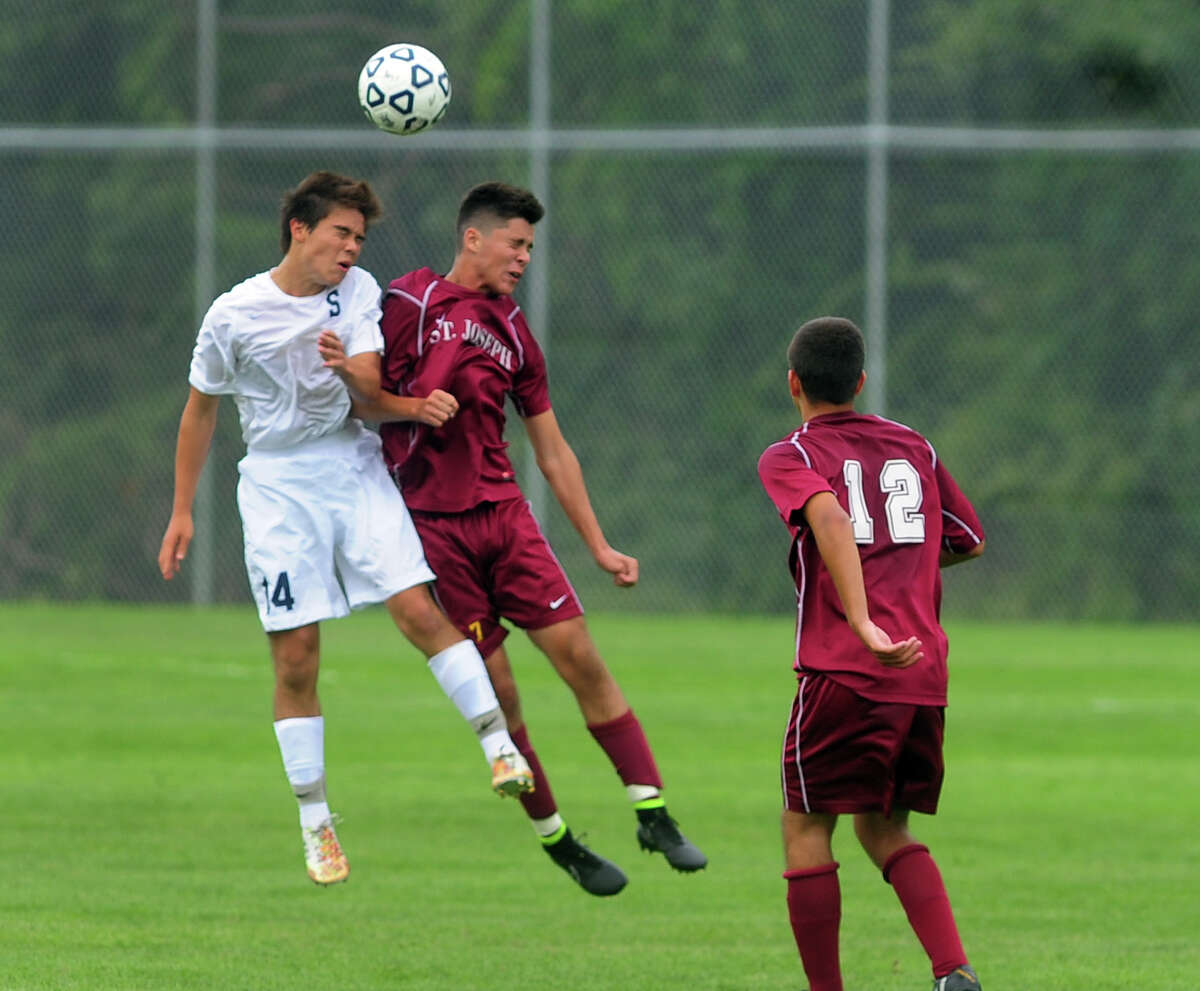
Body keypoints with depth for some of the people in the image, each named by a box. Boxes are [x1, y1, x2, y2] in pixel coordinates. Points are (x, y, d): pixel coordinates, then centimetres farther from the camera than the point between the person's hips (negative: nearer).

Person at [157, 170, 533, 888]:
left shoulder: (358, 291, 1)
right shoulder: (235, 314, -5)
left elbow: (371, 391, -7)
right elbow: (201, 410, 7)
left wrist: (348, 371, -31)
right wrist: (182, 512, 9)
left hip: (355, 471, 2)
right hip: (278, 486, -2)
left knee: (419, 611, -15)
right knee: (296, 660, -3)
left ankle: (500, 748, -13)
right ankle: (315, 821, 5)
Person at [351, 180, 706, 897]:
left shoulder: (513, 334, 15)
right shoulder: (412, 303, 1)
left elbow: (553, 451, 20)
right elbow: (362, 400, 2)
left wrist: (599, 546, 17)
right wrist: (413, 407, -19)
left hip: (504, 513, 4)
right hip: (432, 527, -4)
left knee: (581, 656, -7)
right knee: (497, 694, -3)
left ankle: (653, 814, -5)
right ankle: (554, 837, 10)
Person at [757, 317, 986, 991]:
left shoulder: (789, 458, 2)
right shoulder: (914, 447, 17)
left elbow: (829, 518, -20)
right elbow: (970, 542, 27)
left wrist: (863, 623, -30)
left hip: (844, 675, -5)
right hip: (925, 674, 5)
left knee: (807, 828, 8)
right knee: (885, 829, 17)